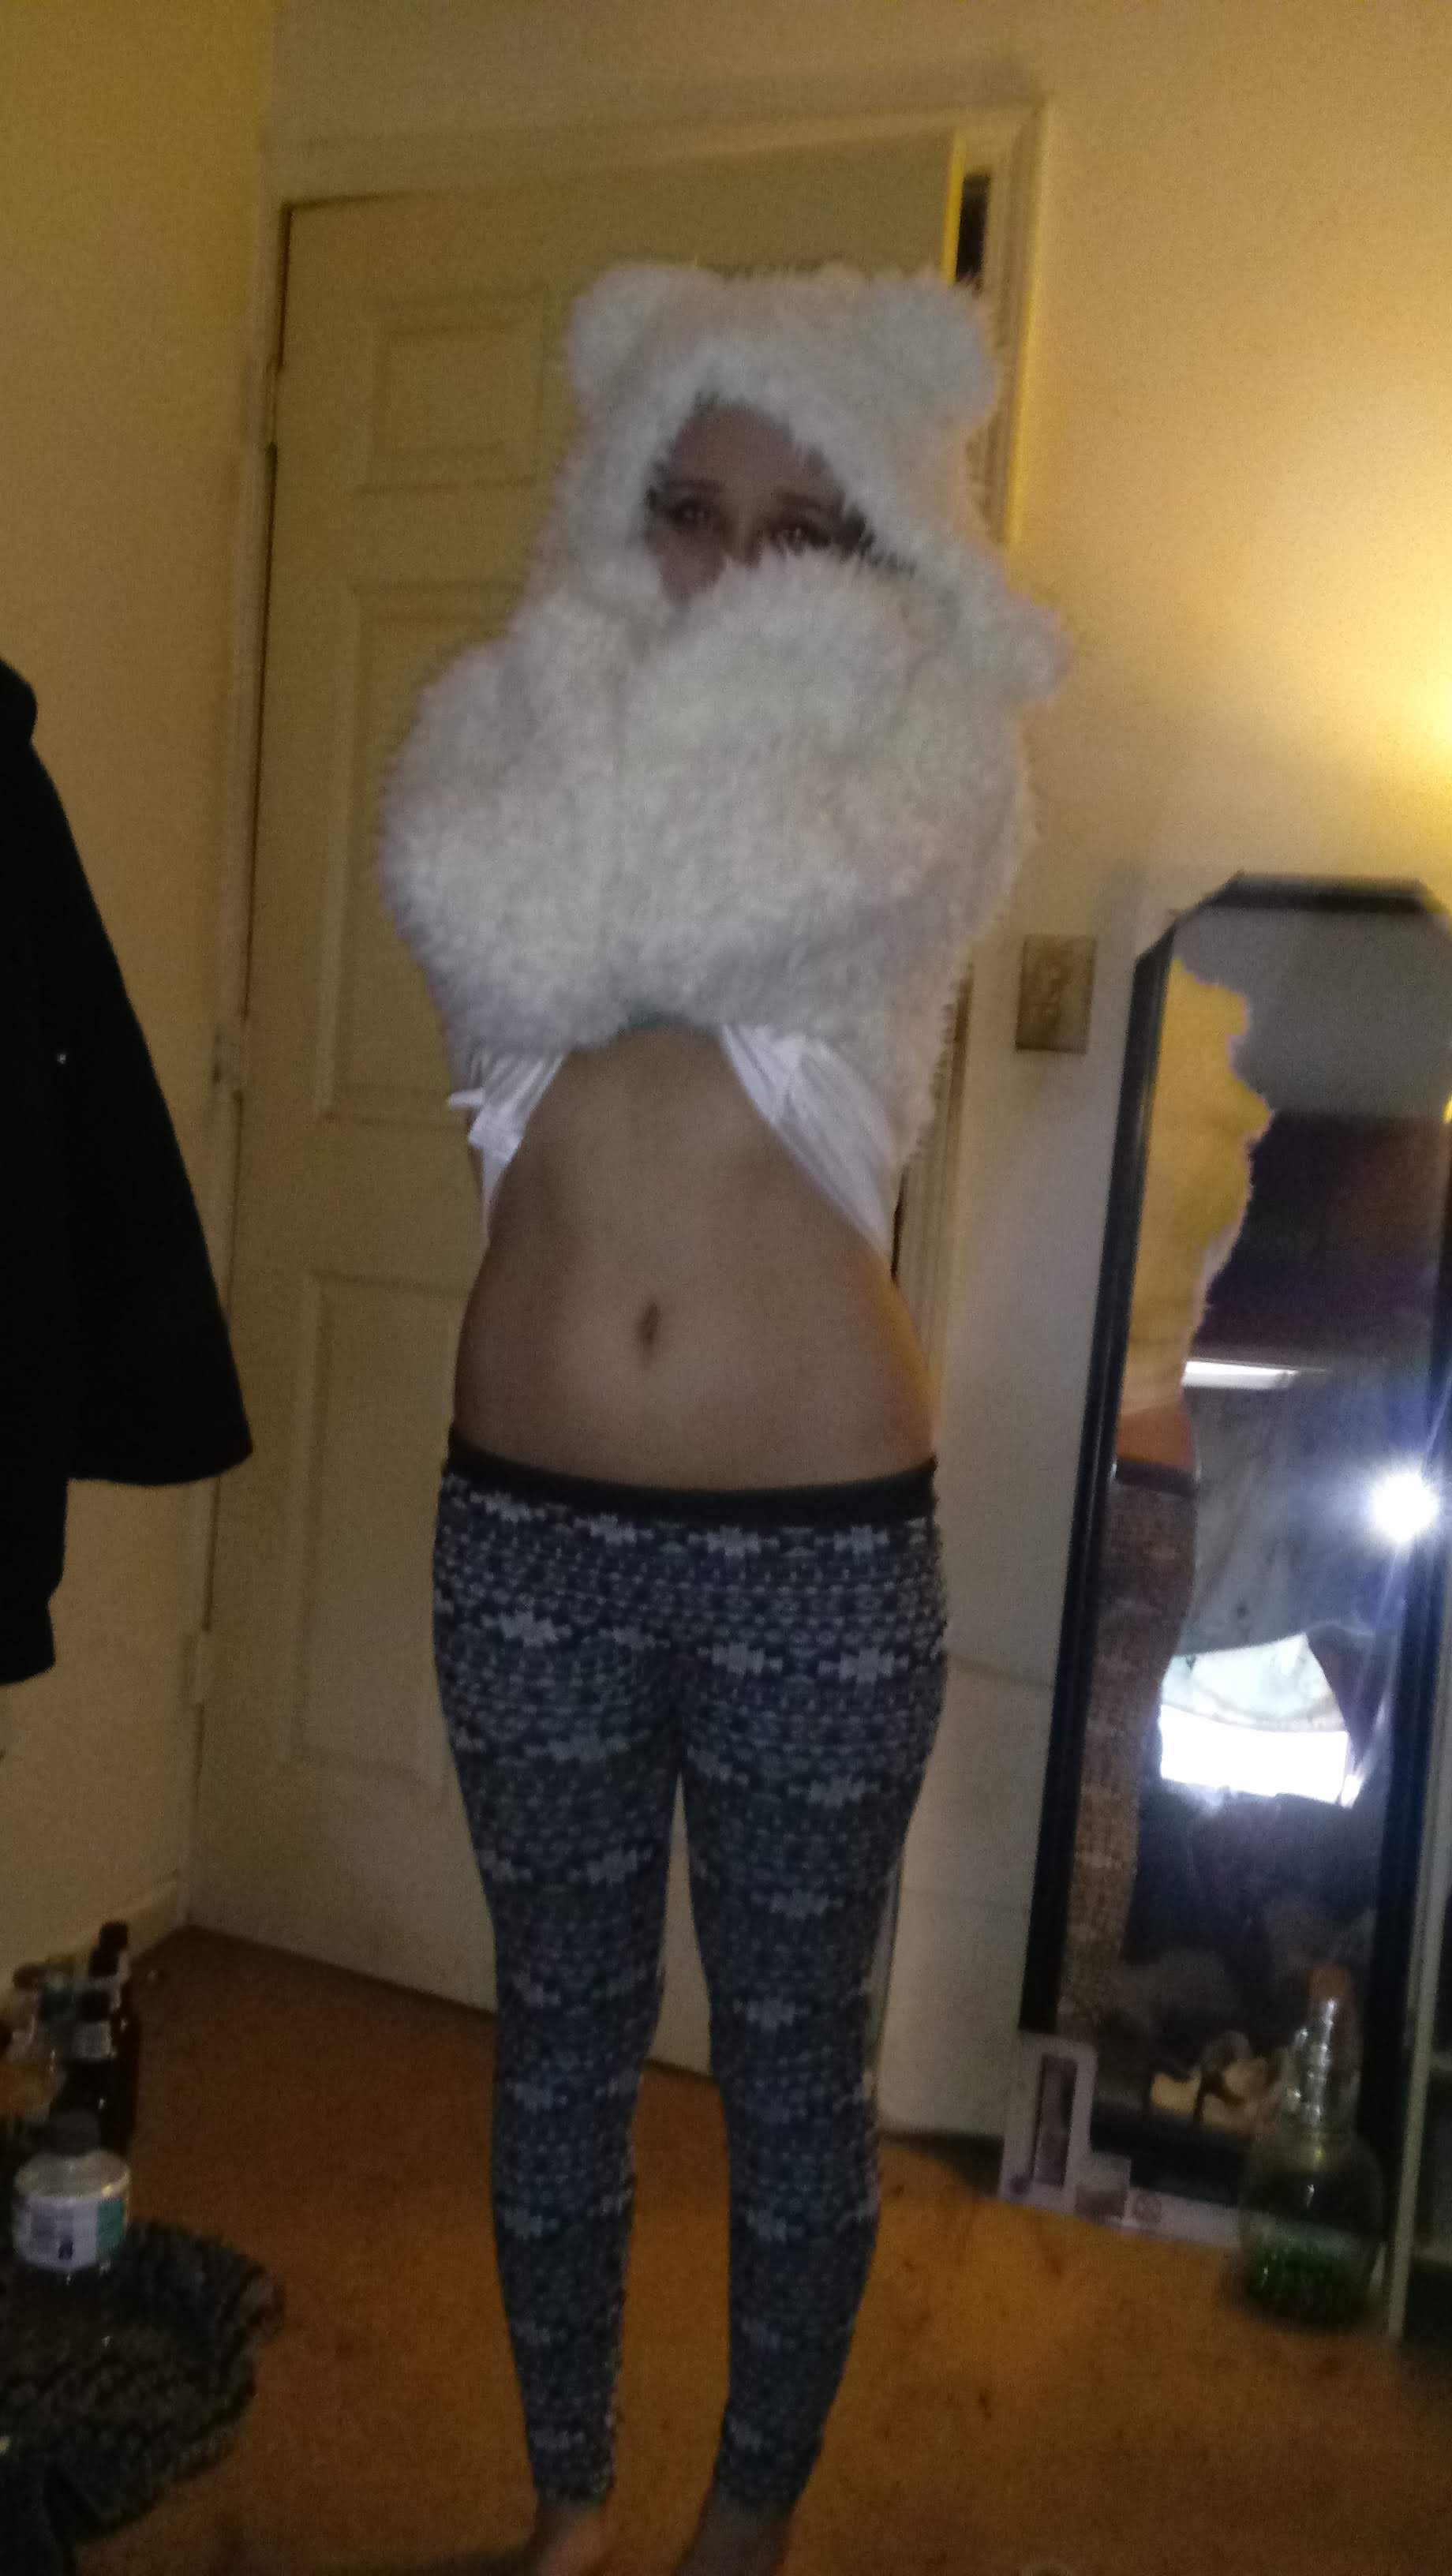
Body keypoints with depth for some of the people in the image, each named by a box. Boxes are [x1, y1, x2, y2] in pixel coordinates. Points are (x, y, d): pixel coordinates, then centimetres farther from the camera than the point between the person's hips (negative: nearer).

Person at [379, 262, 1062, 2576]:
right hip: (532, 1522, 2)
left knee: (794, 2054, 14)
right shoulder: (524, 714, 6)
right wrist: (638, 655, -7)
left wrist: (749, 670, -5)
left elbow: (755, 898, -22)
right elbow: (507, 928, -16)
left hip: (823, 1541, -2)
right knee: (562, 2036, 17)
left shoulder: (924, 759, 0)